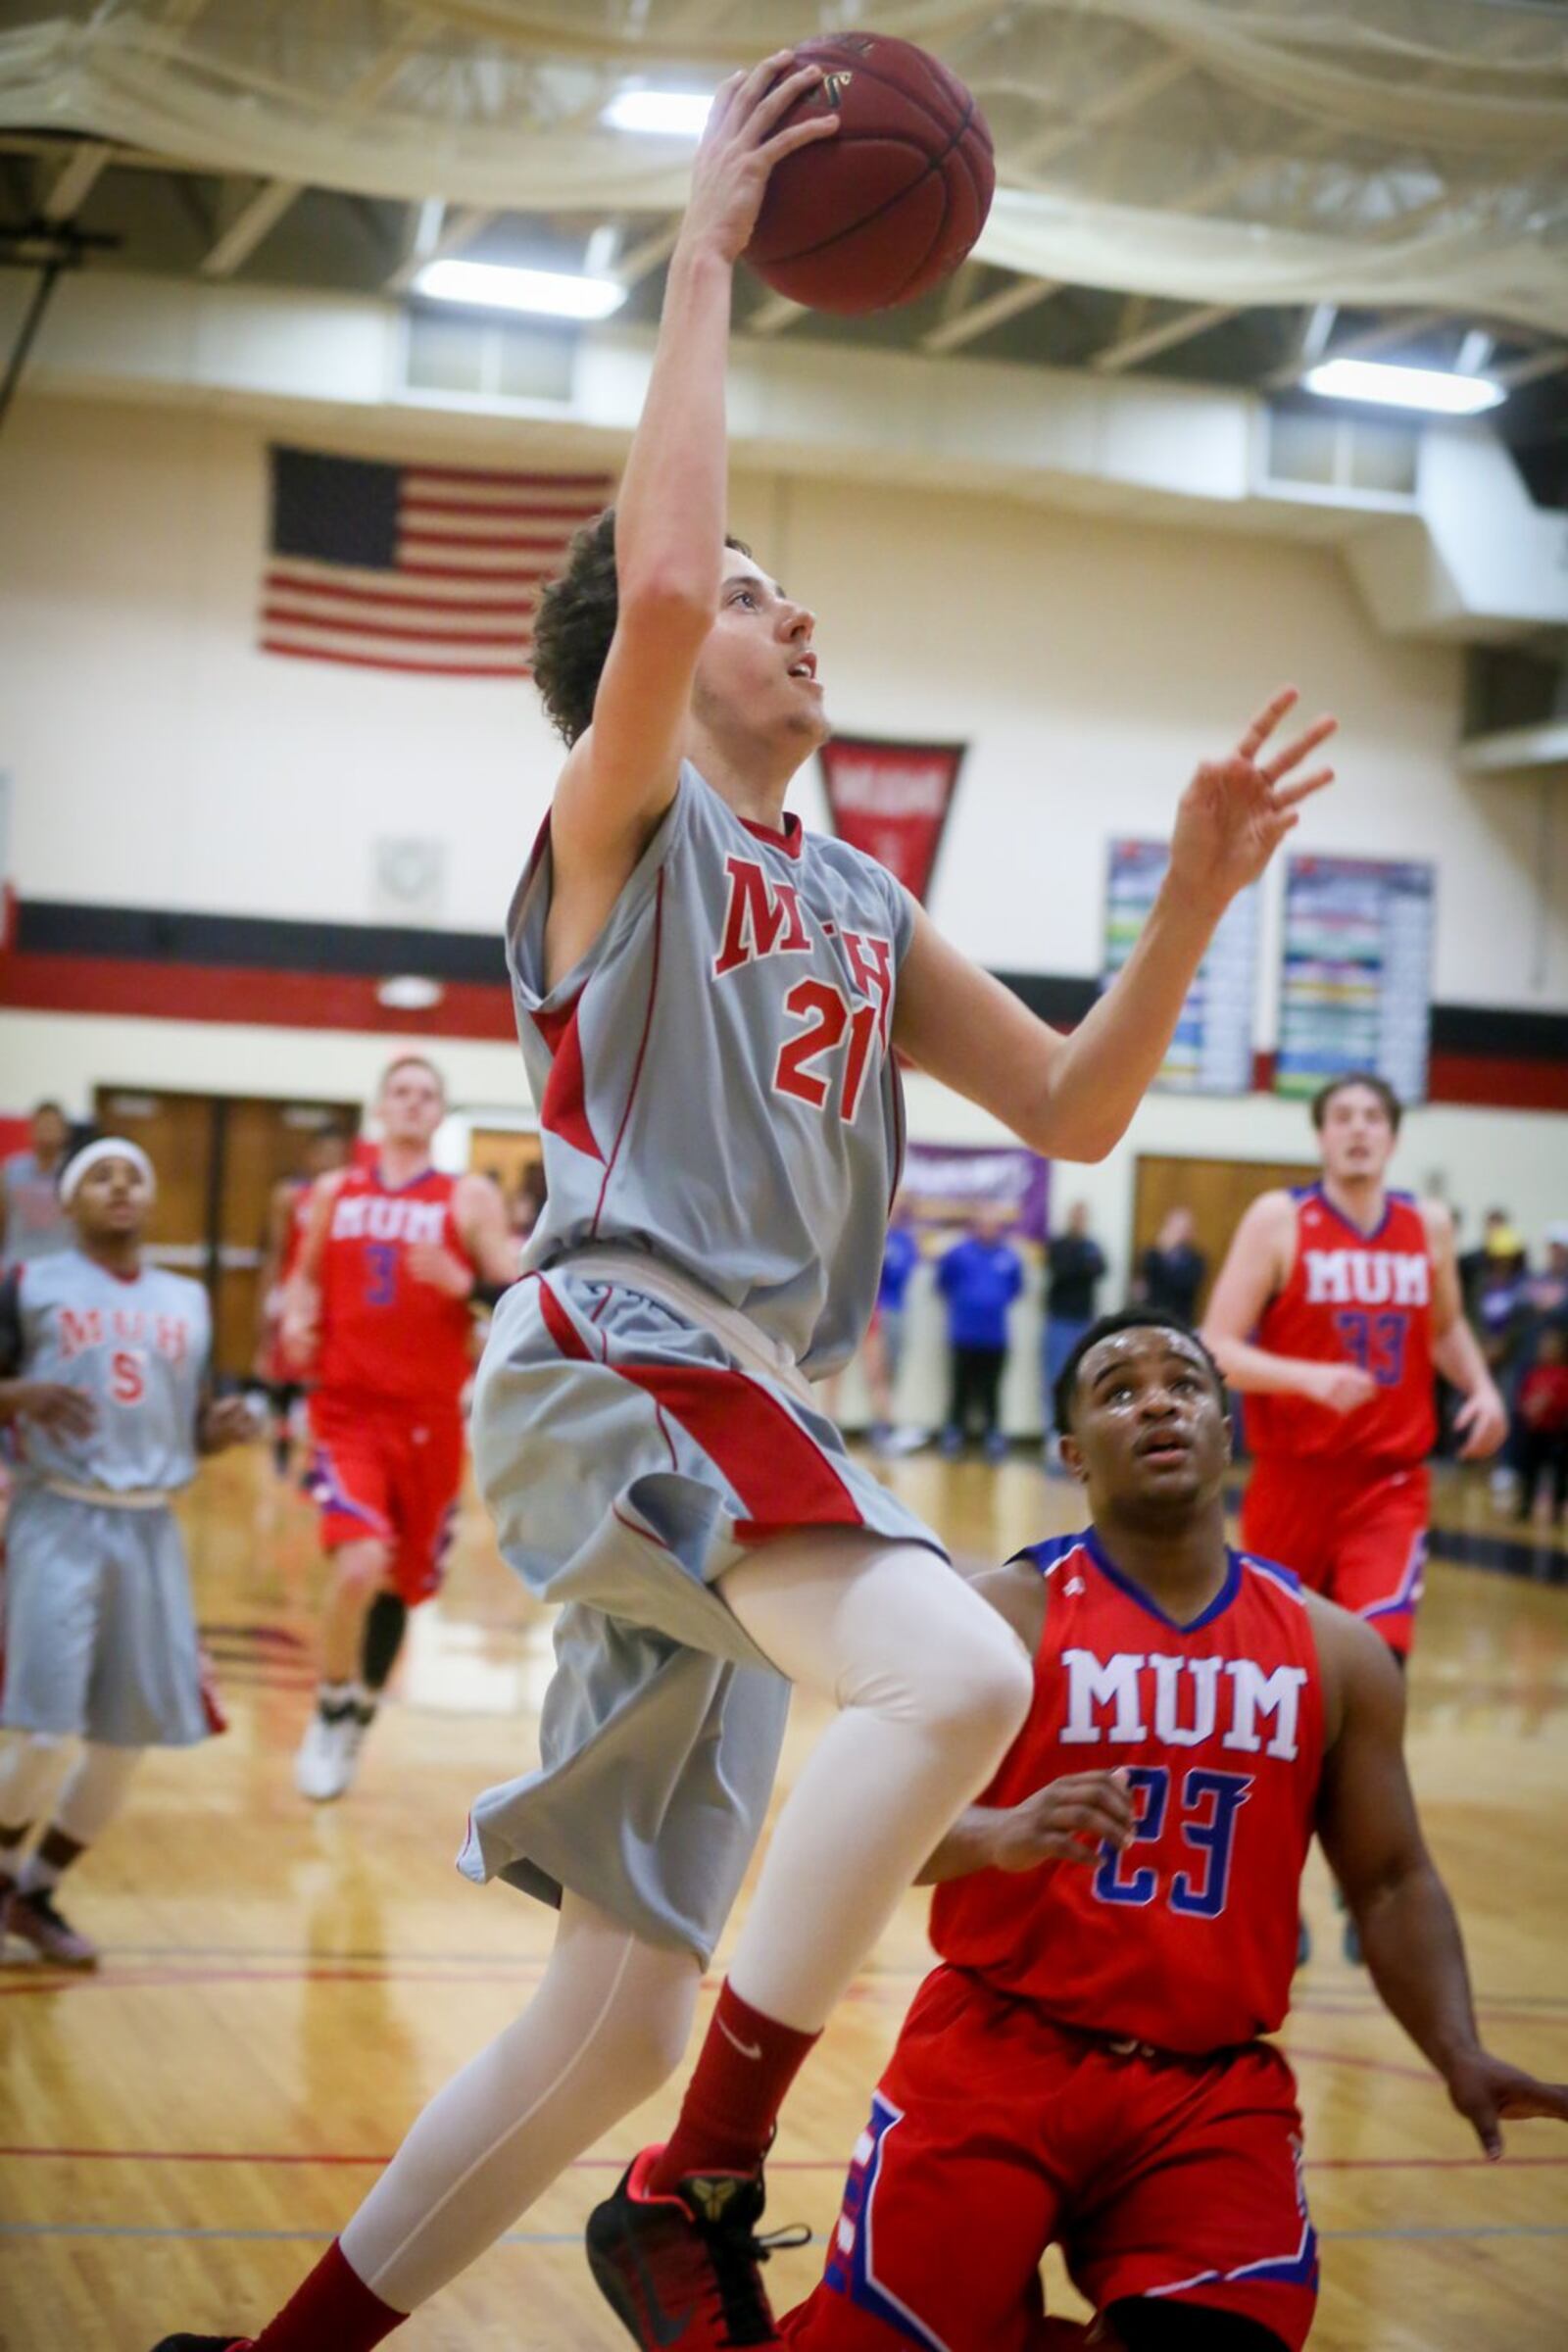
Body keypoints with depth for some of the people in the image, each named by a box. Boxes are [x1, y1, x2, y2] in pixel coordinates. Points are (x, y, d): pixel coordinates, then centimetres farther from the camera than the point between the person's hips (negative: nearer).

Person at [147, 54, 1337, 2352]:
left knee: (620, 2014, 7)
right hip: (613, 1360, -8)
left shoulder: (864, 906, 23)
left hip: (746, 1424, 8)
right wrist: (707, 252, -9)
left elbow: (1072, 1109, 22)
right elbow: (657, 575, -18)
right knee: (957, 1664, -33)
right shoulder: (625, 818, 3)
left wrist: (1193, 899, 9)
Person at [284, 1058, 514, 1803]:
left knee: (400, 1582, 12)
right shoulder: (335, 1191, 8)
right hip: (348, 1411, -1)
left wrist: (463, 1282, -22)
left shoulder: (470, 1199, 1)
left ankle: (359, 1722, 35)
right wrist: (296, 1321, -2)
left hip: (428, 1420, 1)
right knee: (359, 1563, -23)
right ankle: (330, 1714, 0)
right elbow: (306, 1276, 19)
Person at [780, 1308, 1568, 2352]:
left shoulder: (1334, 1650, 8)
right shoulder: (1007, 1614, -4)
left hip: (1217, 2086, 2)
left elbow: (1392, 1881, 12)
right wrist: (1000, 1835, -33)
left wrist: (1459, 2054, -4)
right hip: (1003, 2049, -2)